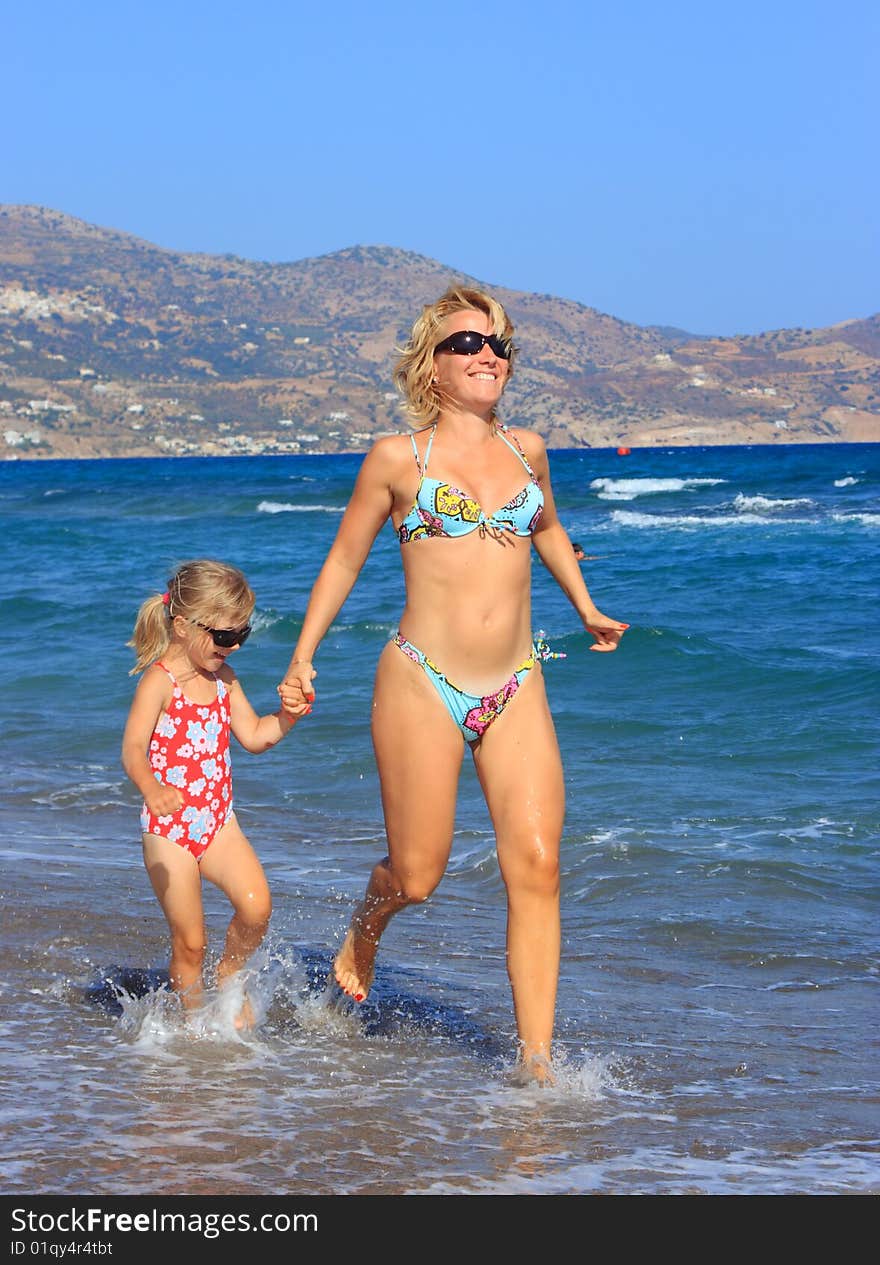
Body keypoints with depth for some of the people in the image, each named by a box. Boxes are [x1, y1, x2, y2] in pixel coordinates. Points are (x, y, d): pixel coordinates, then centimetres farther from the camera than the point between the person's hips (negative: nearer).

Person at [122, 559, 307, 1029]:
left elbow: (254, 736, 16)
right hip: (169, 829, -5)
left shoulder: (223, 678, 8)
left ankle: (229, 975, 11)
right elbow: (132, 749, -23)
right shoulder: (160, 681, -14)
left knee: (256, 906, -15)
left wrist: (289, 713, -2)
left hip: (218, 822, 5)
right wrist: (152, 790, -42)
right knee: (189, 941, -2)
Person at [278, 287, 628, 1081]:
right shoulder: (398, 459, 0)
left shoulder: (526, 449, 11)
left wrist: (586, 610, 30)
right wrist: (303, 657, 4)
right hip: (423, 685, -3)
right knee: (416, 876, 1)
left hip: (517, 691, 3)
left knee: (537, 866, -9)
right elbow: (345, 558, 9)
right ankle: (362, 938, 38)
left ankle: (536, 1061, -5)